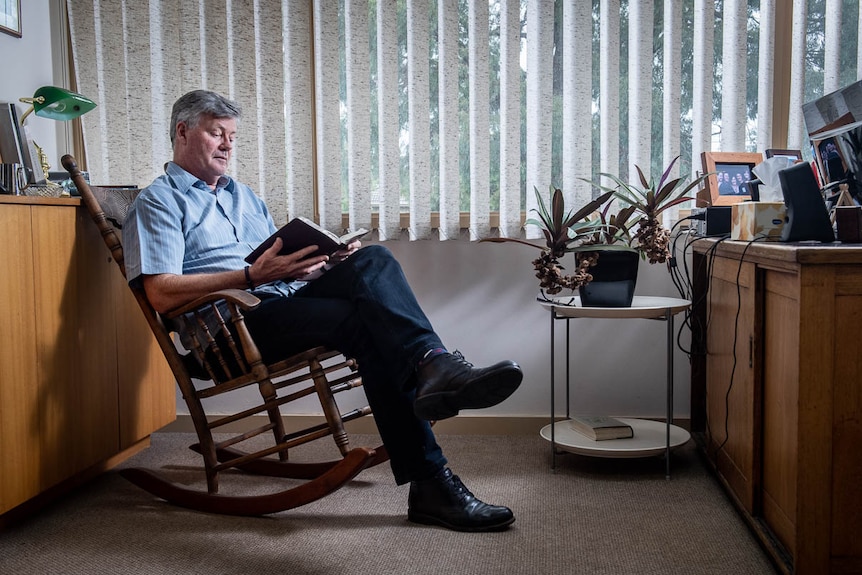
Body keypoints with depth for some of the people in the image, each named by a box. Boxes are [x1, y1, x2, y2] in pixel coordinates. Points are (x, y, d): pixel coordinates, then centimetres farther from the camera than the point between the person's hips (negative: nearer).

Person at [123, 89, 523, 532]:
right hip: (231, 323, -6)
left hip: (290, 298, 6)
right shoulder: (158, 201, 8)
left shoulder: (242, 195, 33)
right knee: (371, 324, -29)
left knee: (372, 260, -24)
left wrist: (330, 262, 4)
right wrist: (252, 276, -17)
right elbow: (162, 294, -8)